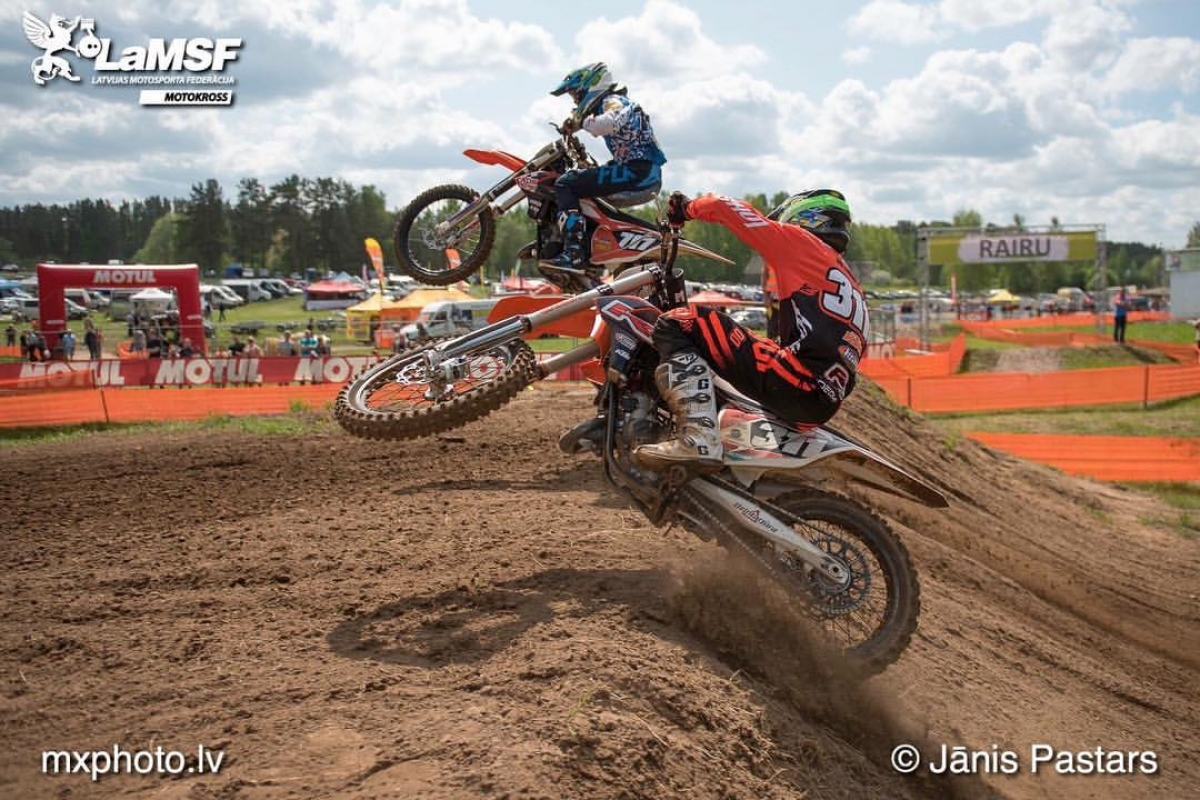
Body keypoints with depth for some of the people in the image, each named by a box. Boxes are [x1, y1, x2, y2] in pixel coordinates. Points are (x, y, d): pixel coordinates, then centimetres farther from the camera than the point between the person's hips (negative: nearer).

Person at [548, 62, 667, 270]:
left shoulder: (612, 101, -5)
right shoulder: (619, 102, 26)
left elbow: (611, 122, -29)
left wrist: (582, 122, -13)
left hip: (637, 171, -11)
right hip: (648, 174, 11)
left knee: (565, 183, -16)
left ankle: (573, 253, -29)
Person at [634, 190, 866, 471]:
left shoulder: (800, 241, 7)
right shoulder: (852, 286, 30)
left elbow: (724, 207, 3)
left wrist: (688, 207, 24)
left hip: (794, 379, -9)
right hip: (822, 407, 9)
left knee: (675, 325, -10)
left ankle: (699, 440, -27)